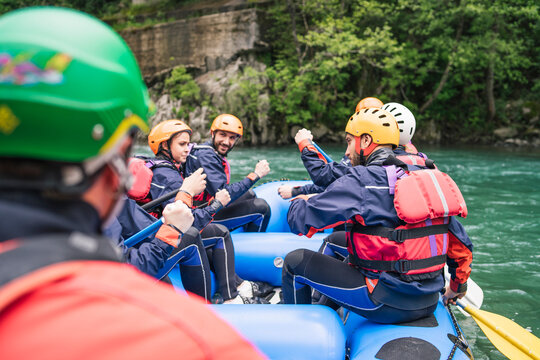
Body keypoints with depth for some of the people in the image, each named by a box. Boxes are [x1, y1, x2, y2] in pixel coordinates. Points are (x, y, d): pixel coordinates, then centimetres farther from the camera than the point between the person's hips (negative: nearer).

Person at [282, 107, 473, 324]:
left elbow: (300, 221, -12)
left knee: (296, 261, 4)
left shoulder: (360, 181, -13)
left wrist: (302, 201, 13)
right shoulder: (425, 179, 6)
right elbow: (461, 245, 12)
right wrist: (458, 285, 30)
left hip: (387, 305, -8)